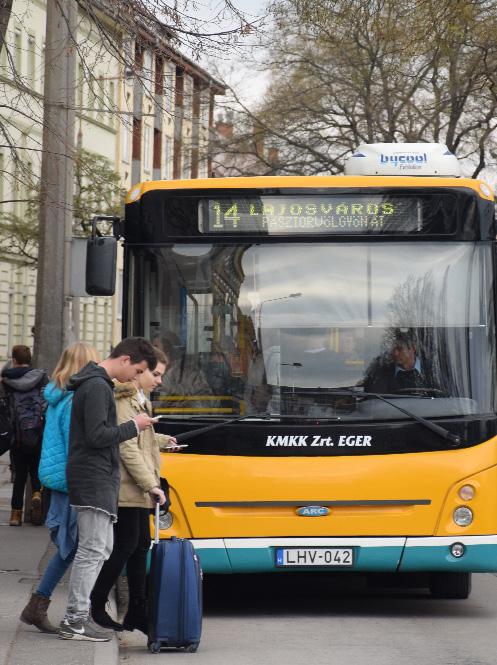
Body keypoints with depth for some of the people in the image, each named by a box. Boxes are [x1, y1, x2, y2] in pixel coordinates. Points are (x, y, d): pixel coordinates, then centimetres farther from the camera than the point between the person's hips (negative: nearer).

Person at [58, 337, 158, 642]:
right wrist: (134, 425, -12)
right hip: (94, 480, -11)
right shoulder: (97, 387, -16)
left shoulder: (98, 384, 18)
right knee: (93, 550, -8)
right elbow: (98, 436, -22)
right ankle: (76, 620, -5)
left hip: (98, 480, 11)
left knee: (102, 548, 14)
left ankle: (78, 614, 17)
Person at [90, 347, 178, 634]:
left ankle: (138, 612, 14)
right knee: (125, 545, -7)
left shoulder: (140, 401, 18)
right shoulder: (123, 402, -14)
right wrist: (151, 484, -20)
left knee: (141, 546, 10)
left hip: (139, 490, 10)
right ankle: (96, 607, 3)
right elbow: (127, 448, -19)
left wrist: (163, 440, 44)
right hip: (126, 488, -10)